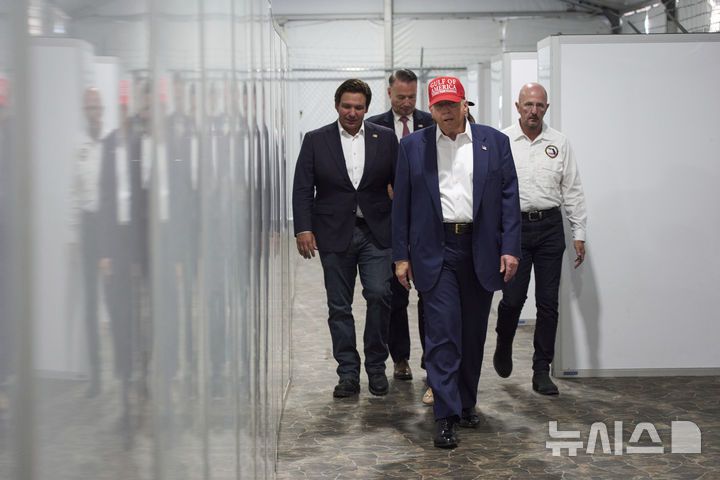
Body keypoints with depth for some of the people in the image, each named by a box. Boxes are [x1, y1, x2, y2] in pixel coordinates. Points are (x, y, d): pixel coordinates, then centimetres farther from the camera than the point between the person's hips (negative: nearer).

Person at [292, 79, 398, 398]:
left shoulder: (385, 138, 5)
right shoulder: (316, 141, 4)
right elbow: (303, 189, 1)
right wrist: (303, 229, -9)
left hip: (376, 232, 0)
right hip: (334, 235, 1)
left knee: (379, 295, -11)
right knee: (339, 307, 5)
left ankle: (376, 366, 8)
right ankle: (348, 373, 15)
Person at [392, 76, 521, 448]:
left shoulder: (494, 142, 6)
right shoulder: (413, 146, 5)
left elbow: (509, 197, 4)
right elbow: (402, 204, 5)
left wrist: (510, 249, -3)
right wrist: (401, 256, 1)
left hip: (480, 250, 2)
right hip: (436, 250, -2)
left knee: (473, 332, 11)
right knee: (442, 332, -7)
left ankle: (467, 403, 27)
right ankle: (446, 416, -5)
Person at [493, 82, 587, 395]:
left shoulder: (559, 143, 7)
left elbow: (572, 191, 9)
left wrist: (579, 233, 5)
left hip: (550, 227, 2)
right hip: (514, 226, -2)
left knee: (548, 302, 2)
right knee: (513, 298, -4)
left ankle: (541, 372, 10)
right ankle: (503, 346, 27)